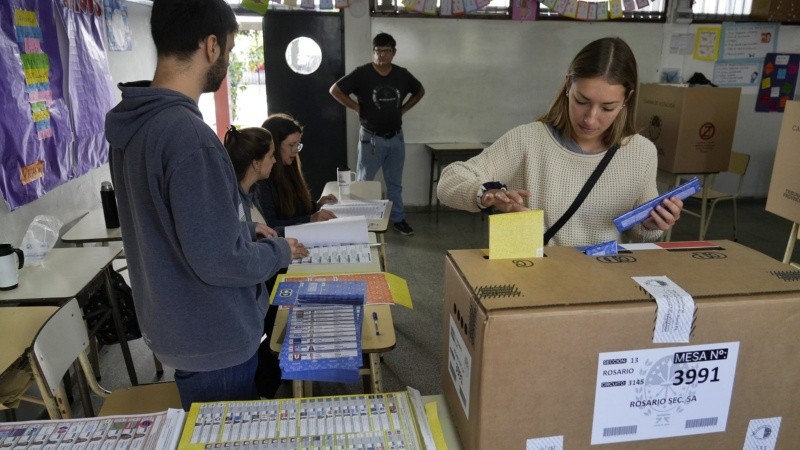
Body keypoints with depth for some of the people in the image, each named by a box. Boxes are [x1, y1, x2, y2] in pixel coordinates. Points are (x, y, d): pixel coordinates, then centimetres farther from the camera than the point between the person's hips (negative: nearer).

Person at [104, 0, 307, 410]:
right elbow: (219, 262, -28)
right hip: (213, 338, -9)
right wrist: (280, 251, -10)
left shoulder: (132, 122, 1)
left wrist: (243, 230, 13)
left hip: (174, 326, 9)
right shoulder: (188, 134, -29)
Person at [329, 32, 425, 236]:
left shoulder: (402, 74, 3)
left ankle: (398, 219, 24)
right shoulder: (361, 73, -9)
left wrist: (403, 109, 9)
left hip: (396, 137, 4)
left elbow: (420, 91, 20)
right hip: (371, 138, -4)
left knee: (395, 182, 13)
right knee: (364, 181, 6)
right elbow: (335, 90, -8)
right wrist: (357, 107, -9)